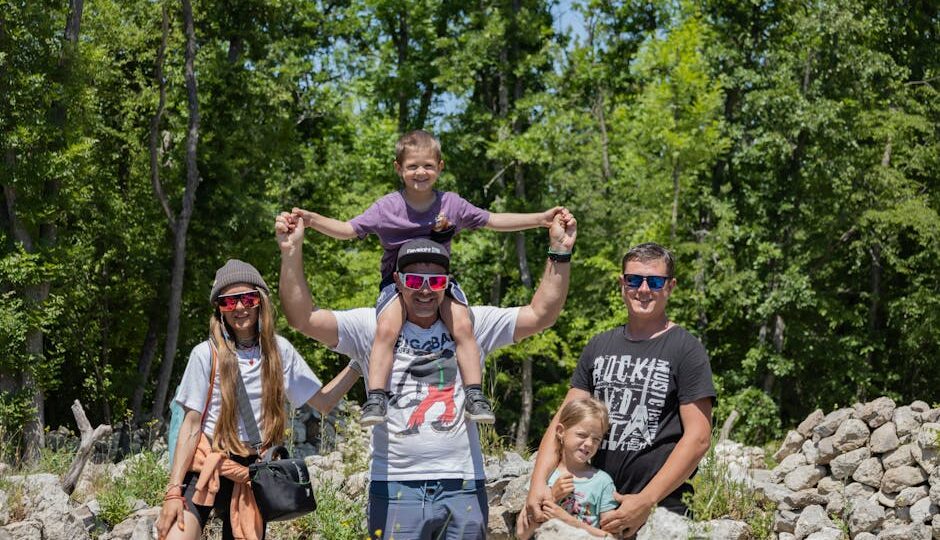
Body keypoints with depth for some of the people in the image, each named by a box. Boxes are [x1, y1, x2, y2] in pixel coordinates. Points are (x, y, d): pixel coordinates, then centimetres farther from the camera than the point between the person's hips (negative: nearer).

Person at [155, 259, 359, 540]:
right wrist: (174, 491, -10)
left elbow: (322, 401, 6)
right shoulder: (207, 354, -4)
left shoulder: (279, 350, 4)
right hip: (205, 469, -3)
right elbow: (191, 425, -5)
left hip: (253, 475, 3)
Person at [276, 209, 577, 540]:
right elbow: (302, 318, -6)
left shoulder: (472, 323, 7)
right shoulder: (372, 326, 2)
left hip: (463, 487, 2)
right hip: (396, 488, -1)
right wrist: (291, 252, -16)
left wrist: (559, 252, -4)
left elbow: (540, 315, 3)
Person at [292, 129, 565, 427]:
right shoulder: (387, 207, -6)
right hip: (397, 279, -2)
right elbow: (348, 229, -8)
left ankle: (475, 395, -15)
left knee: (462, 326, -23)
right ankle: (376, 399, -25)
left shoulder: (451, 204, -1)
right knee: (386, 329, -28)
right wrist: (313, 219, -25)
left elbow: (493, 220, 5)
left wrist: (541, 218, 1)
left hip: (440, 279, 2)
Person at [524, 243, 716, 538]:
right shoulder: (599, 346, 10)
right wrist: (539, 481, -9)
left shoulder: (687, 350, -5)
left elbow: (698, 437, -11)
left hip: (658, 511, -4)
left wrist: (645, 501, -18)